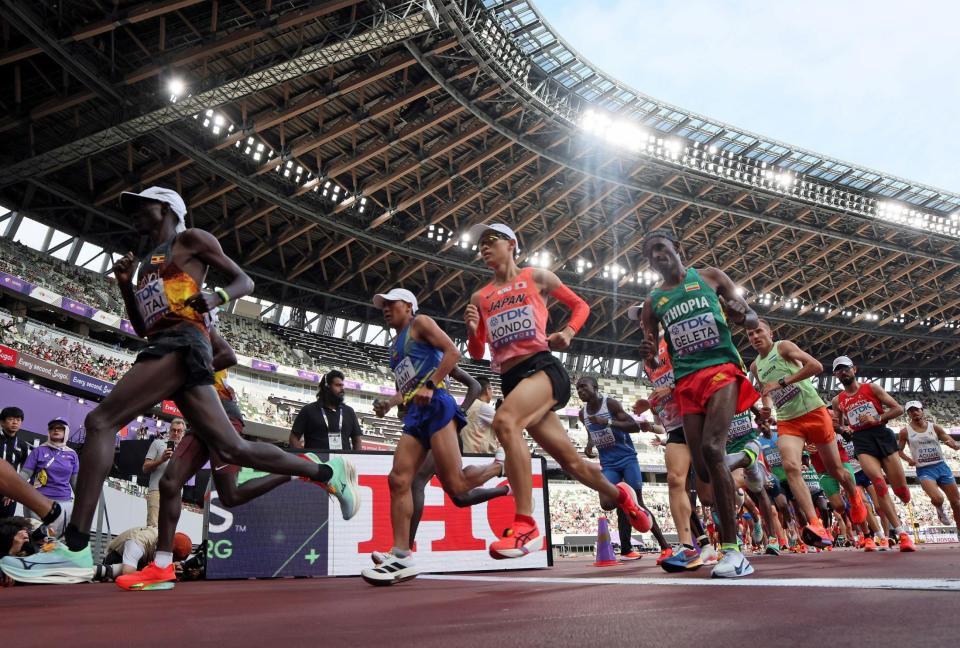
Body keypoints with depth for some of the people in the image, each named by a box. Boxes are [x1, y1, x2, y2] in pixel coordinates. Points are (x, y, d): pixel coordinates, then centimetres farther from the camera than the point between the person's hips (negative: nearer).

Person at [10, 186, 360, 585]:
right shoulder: (148, 262, 33)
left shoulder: (191, 239, 10)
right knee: (233, 449, 0)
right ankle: (329, 472, 7)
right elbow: (141, 327, 32)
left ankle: (75, 548, -22)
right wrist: (125, 284, 17)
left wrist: (216, 297, -16)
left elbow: (244, 281, 5)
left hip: (182, 345, -8)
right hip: (161, 347, 9)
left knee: (100, 422, -19)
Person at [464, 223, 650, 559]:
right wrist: (472, 329, -2)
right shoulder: (479, 297, 18)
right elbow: (477, 353, 19)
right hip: (511, 380, 5)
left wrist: (568, 332, -3)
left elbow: (580, 305, 16)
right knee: (570, 459, 10)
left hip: (542, 367, -5)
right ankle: (618, 494, 40)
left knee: (504, 421, -35)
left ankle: (525, 525, -33)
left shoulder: (536, 277, 9)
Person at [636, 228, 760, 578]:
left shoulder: (710, 277, 10)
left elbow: (752, 320, 11)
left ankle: (733, 550, -19)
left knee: (711, 448, -23)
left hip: (721, 369, -4)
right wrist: (648, 354, -7)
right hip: (686, 381, 4)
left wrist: (741, 315, -14)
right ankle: (726, 539, 17)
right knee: (702, 467, -1)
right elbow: (654, 360, 18)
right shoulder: (652, 302, 15)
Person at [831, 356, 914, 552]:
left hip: (882, 434, -1)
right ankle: (901, 533, -19)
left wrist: (877, 419, -12)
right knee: (879, 483, -22)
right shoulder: (837, 401, 13)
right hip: (862, 441, 1)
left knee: (900, 489, -2)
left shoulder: (872, 388, 6)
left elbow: (898, 409, 2)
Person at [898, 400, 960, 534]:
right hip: (924, 470, -3)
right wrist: (909, 460, -10)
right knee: (937, 499, -25)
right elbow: (899, 450, 9)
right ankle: (940, 509, 12)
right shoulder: (905, 431, -1)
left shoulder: (934, 427, 3)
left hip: (941, 466, 3)